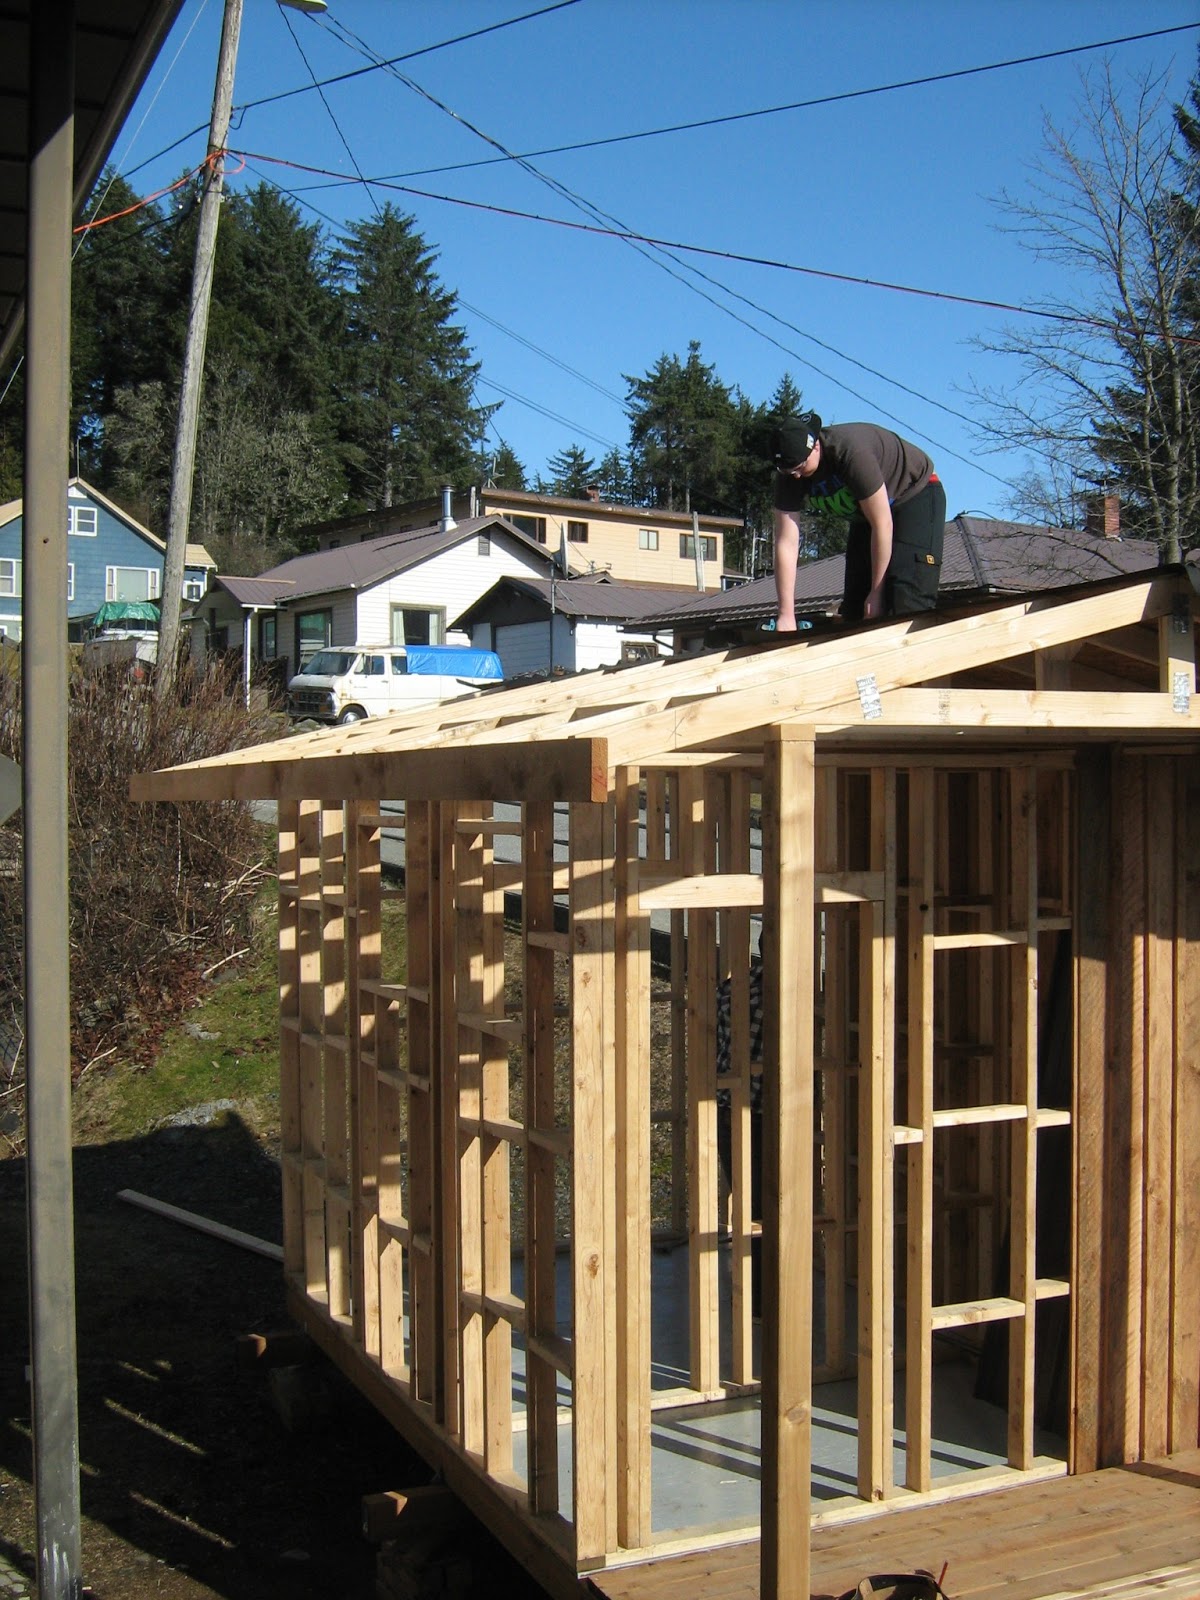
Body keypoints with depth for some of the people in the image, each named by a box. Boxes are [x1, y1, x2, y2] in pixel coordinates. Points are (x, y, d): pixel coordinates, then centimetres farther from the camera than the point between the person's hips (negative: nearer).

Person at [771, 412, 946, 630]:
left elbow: (882, 525, -30)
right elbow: (786, 544, -20)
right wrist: (786, 615, -25)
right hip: (865, 511, 7)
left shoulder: (851, 452, -36)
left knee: (905, 606, -22)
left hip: (916, 497, -7)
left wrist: (876, 592, -23)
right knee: (854, 607, -1)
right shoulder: (788, 476, -17)